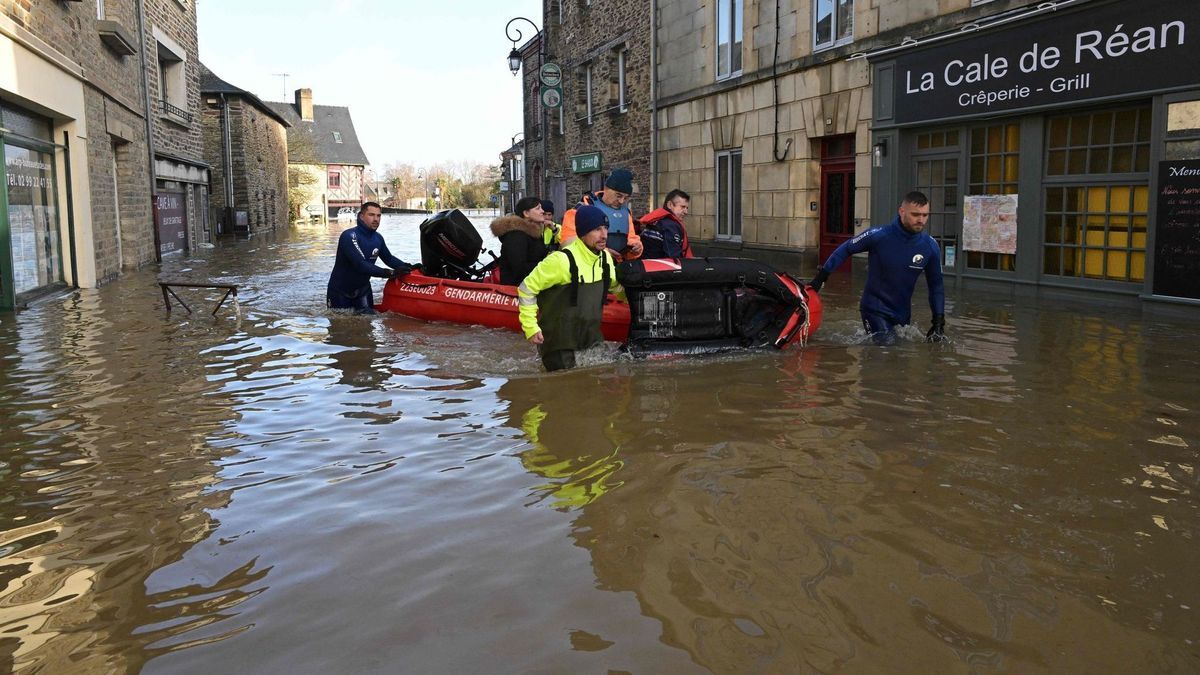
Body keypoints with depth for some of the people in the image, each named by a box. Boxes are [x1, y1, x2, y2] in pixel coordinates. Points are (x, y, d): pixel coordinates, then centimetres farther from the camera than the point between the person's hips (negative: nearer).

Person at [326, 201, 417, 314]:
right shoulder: (349, 236, -27)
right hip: (340, 290, -5)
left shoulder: (378, 238, -5)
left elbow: (389, 258, 9)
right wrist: (391, 273, -39)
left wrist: (408, 267, -9)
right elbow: (361, 265, -35)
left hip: (362, 288, 5)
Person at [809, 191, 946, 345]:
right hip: (875, 309, -5)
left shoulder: (931, 247, -9)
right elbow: (845, 250, -5)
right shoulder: (879, 236, -20)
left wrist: (939, 321, 1)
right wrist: (820, 278, -5)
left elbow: (936, 285, 3)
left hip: (903, 313, 5)